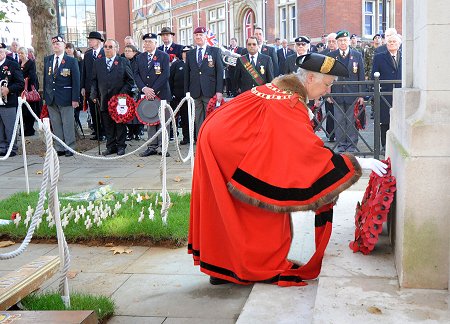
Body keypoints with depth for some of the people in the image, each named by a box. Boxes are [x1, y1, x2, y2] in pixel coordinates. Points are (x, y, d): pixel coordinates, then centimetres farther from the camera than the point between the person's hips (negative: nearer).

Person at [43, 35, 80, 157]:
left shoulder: (71, 61, -2)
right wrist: (45, 96, 7)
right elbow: (45, 79, 13)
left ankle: (70, 148, 10)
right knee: (55, 124, 8)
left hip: (65, 98, -4)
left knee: (68, 124, 1)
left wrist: (75, 98, -11)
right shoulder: (47, 60, 11)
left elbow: (76, 81, -5)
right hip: (51, 98, 4)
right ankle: (59, 148, 15)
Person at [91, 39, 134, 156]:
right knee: (108, 125, 7)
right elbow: (94, 80, 14)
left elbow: (130, 80, 1)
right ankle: (111, 146, 15)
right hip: (104, 100, 3)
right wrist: (94, 95, 3)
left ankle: (121, 146, 13)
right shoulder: (98, 62, 11)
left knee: (120, 124, 4)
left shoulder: (124, 62, 2)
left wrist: (123, 93, -9)